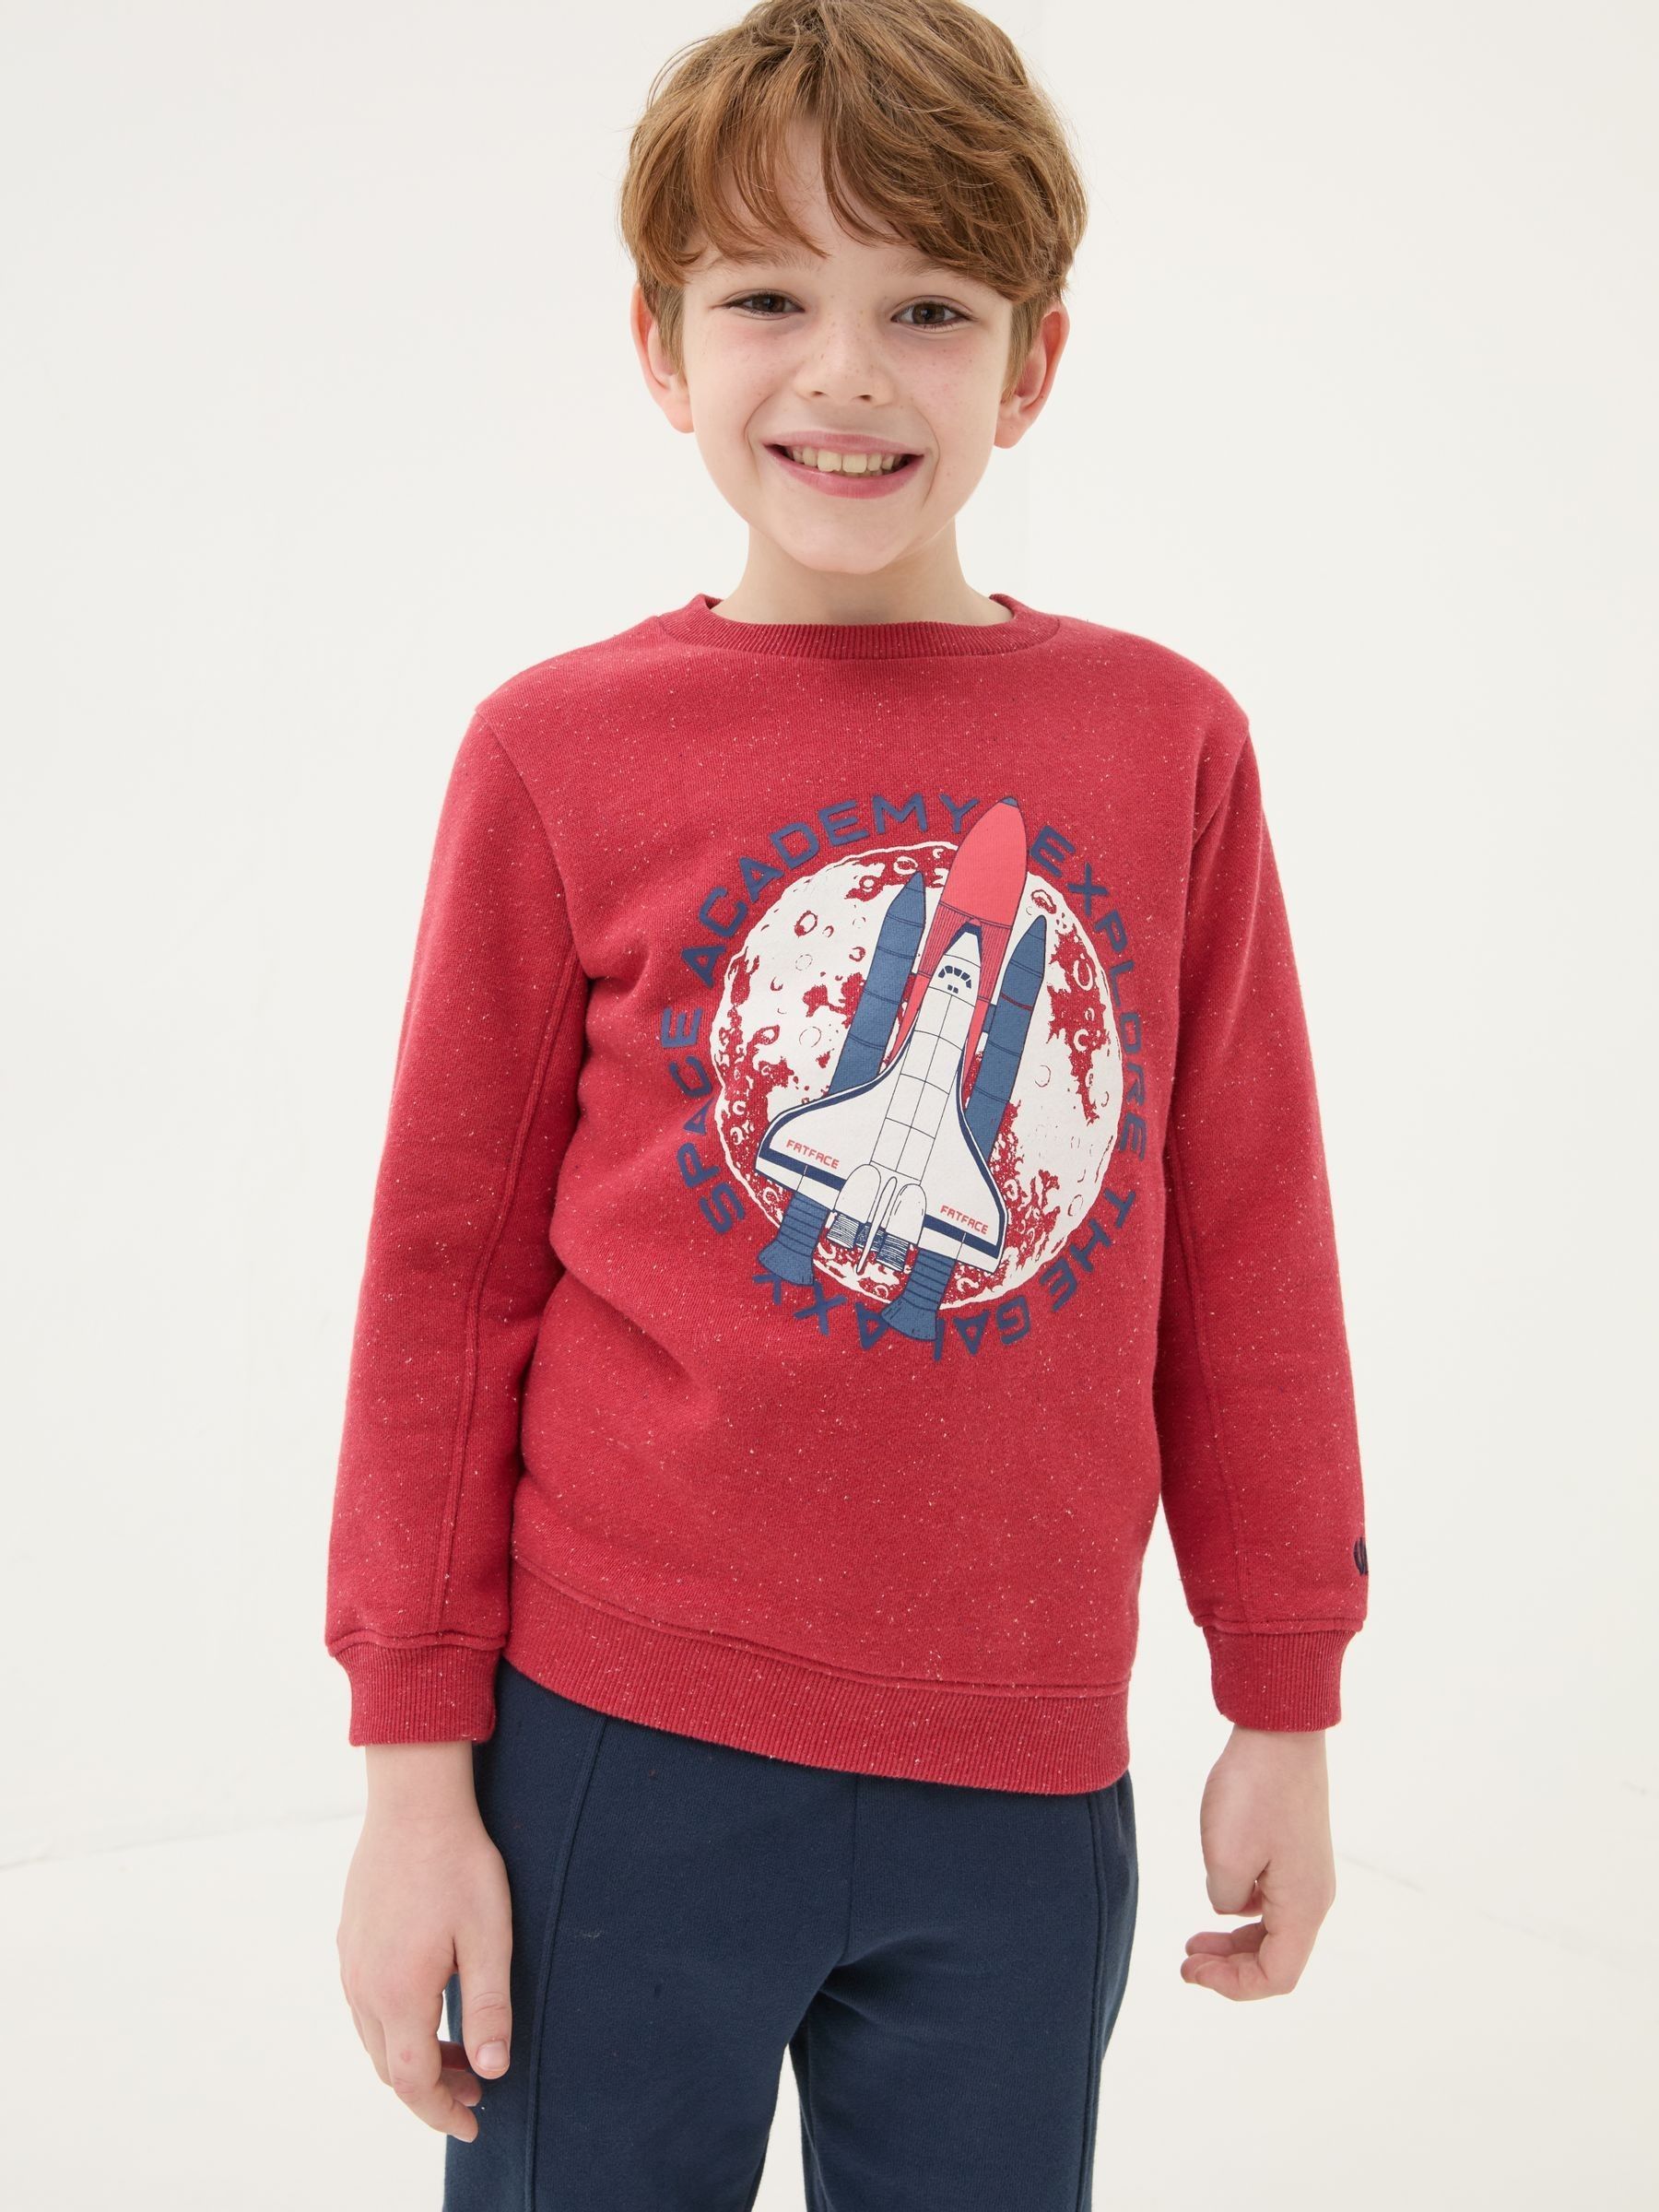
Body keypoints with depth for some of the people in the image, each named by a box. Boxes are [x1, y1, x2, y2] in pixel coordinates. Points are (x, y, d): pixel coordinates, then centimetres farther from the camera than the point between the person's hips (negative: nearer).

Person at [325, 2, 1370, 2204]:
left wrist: (1286, 1707, 9)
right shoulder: (561, 752, -3)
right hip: (619, 1753, -1)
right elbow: (446, 1278, 0)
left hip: (1022, 1785, 2)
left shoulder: (1169, 742, 1)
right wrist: (414, 1771, 1)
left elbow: (1248, 1257, 6)